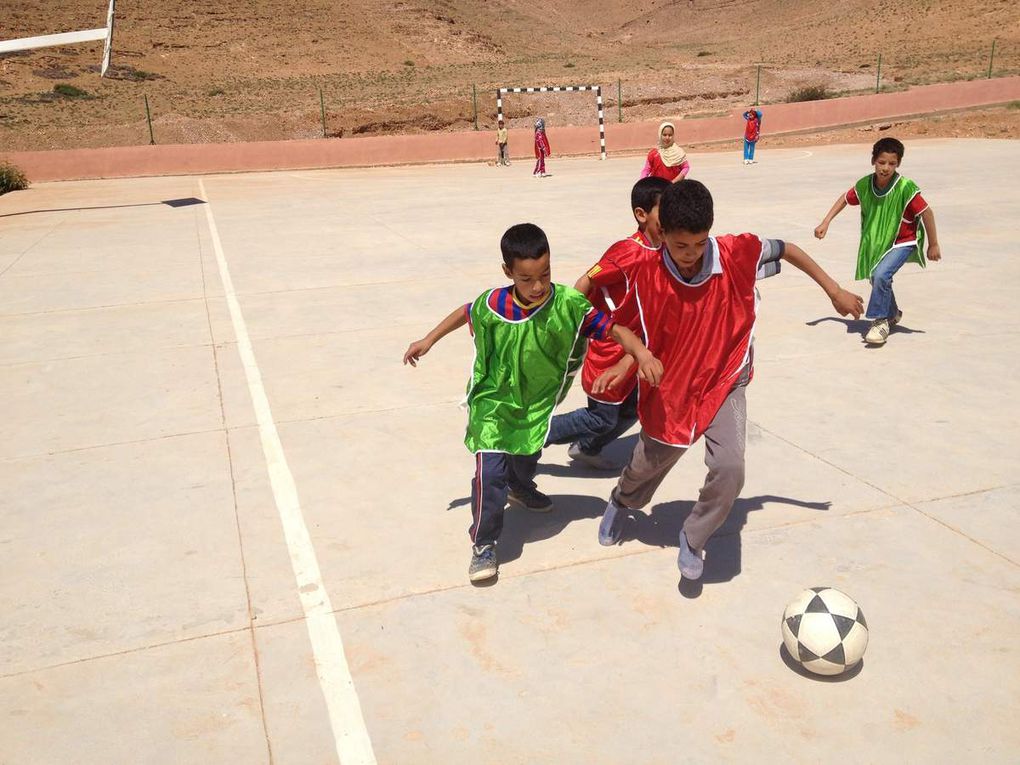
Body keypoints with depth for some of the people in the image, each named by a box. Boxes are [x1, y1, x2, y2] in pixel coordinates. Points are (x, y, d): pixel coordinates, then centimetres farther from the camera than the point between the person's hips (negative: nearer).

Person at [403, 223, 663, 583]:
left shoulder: (568, 304, -22)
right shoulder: (492, 305, -19)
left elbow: (614, 329, -20)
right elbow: (465, 312, 3)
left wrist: (642, 354, -37)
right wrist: (428, 341, 11)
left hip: (537, 403, 2)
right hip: (493, 403, -2)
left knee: (526, 459, 24)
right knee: (490, 472, -12)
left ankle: (519, 488, 63)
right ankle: (483, 544, 9)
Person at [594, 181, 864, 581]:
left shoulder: (736, 253, -20)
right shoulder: (646, 274, -19)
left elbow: (785, 249, -2)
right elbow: (633, 327, -3)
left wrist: (834, 290, 4)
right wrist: (625, 363, -22)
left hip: (724, 383, 0)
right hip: (669, 387, 1)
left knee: (729, 467, -19)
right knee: (649, 462, 19)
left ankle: (694, 538, 10)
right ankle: (622, 503, 56)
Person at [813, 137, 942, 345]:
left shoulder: (905, 188, -26)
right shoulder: (864, 185, -13)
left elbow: (926, 212, -19)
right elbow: (845, 199, 5)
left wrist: (933, 245, -12)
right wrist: (825, 223, 1)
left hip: (903, 242, -6)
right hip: (877, 242, 6)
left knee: (881, 275, -25)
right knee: (876, 278, 15)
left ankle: (880, 321, -9)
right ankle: (892, 314, 42)